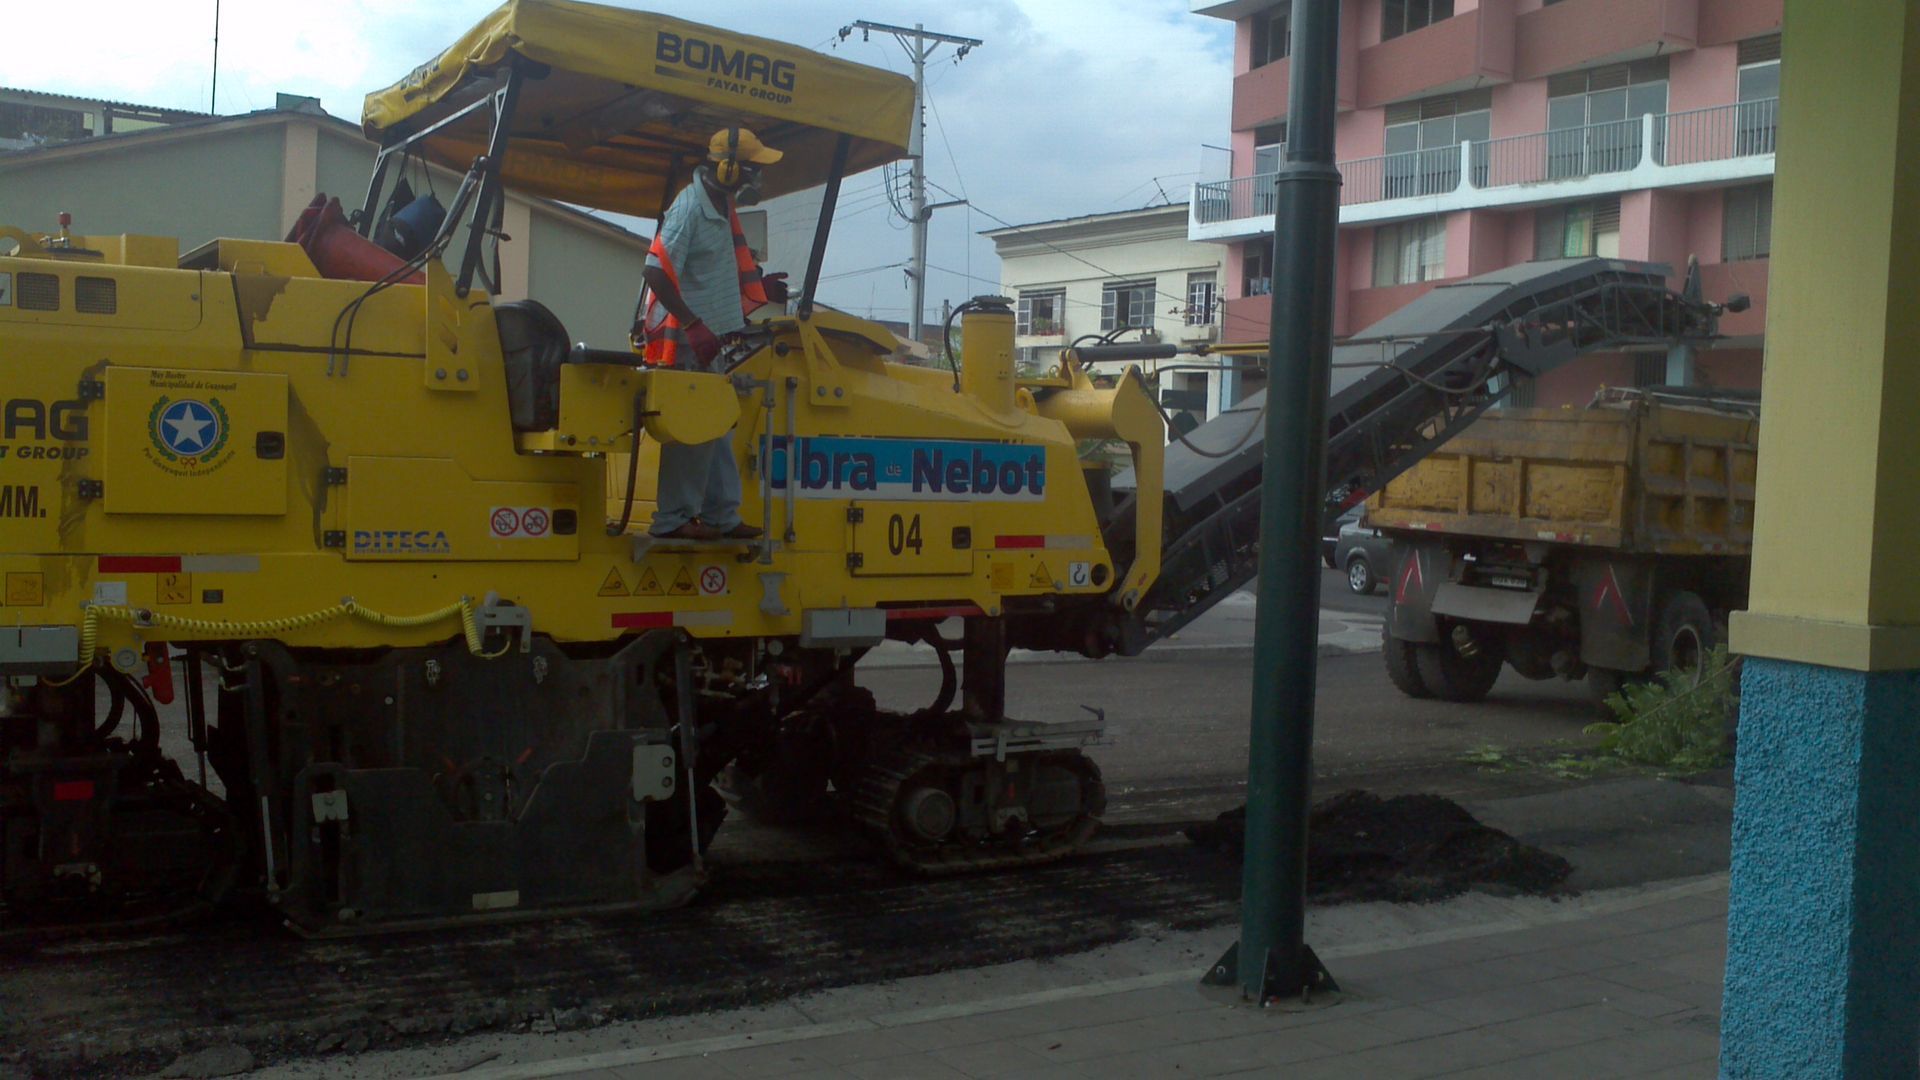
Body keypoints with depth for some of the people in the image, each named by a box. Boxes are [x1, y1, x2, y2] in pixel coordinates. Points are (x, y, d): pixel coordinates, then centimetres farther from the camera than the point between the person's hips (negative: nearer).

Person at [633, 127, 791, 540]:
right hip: (686, 342, -10)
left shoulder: (720, 209, 13)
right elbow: (656, 272, -24)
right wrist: (693, 324, -24)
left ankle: (722, 516, 21)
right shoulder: (690, 207, -16)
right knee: (692, 431, -6)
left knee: (717, 432, 14)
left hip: (709, 341, 10)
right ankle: (672, 519, 1)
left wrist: (757, 287, 13)